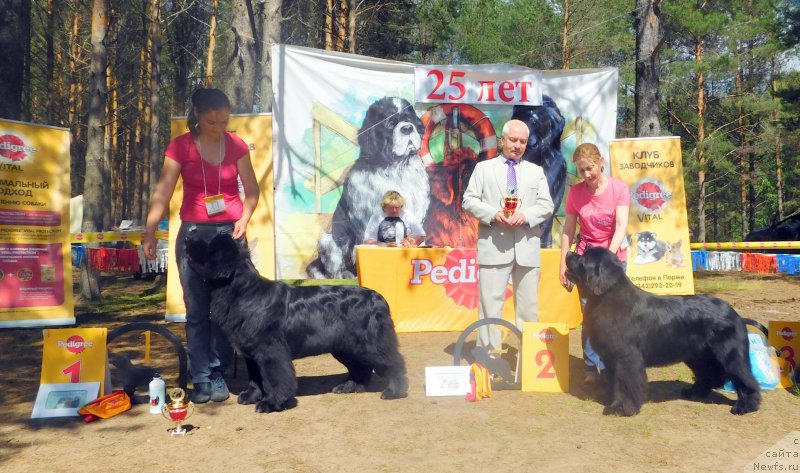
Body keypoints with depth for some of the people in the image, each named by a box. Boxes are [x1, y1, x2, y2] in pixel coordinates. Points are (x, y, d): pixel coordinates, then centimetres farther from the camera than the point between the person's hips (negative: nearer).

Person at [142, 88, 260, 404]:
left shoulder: (236, 145, 2)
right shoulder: (181, 147, -3)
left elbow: (252, 190, 9)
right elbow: (162, 194, -9)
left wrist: (244, 218, -8)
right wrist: (149, 233, -18)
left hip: (230, 233, 1)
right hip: (194, 232, -1)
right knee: (196, 309, 2)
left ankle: (219, 374, 14)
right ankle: (201, 378, 11)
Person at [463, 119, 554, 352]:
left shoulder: (536, 171, 17)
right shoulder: (484, 168, 10)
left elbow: (547, 205, 9)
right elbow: (469, 201, 3)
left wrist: (526, 214, -10)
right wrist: (493, 214, -13)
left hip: (527, 247, 3)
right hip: (493, 246, -2)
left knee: (528, 304, 7)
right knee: (490, 302, -3)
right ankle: (489, 352, 4)